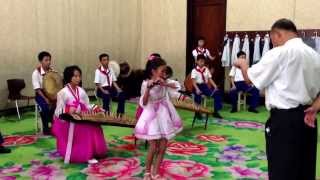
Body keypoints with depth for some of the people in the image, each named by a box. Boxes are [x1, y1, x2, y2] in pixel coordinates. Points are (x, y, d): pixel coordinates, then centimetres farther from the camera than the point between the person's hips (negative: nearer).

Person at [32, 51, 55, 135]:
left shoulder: (52, 71, 2)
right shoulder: (36, 72, -11)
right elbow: (37, 89, -14)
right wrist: (45, 99, -24)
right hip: (41, 94, -3)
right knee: (45, 106, -30)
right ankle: (46, 128, -10)